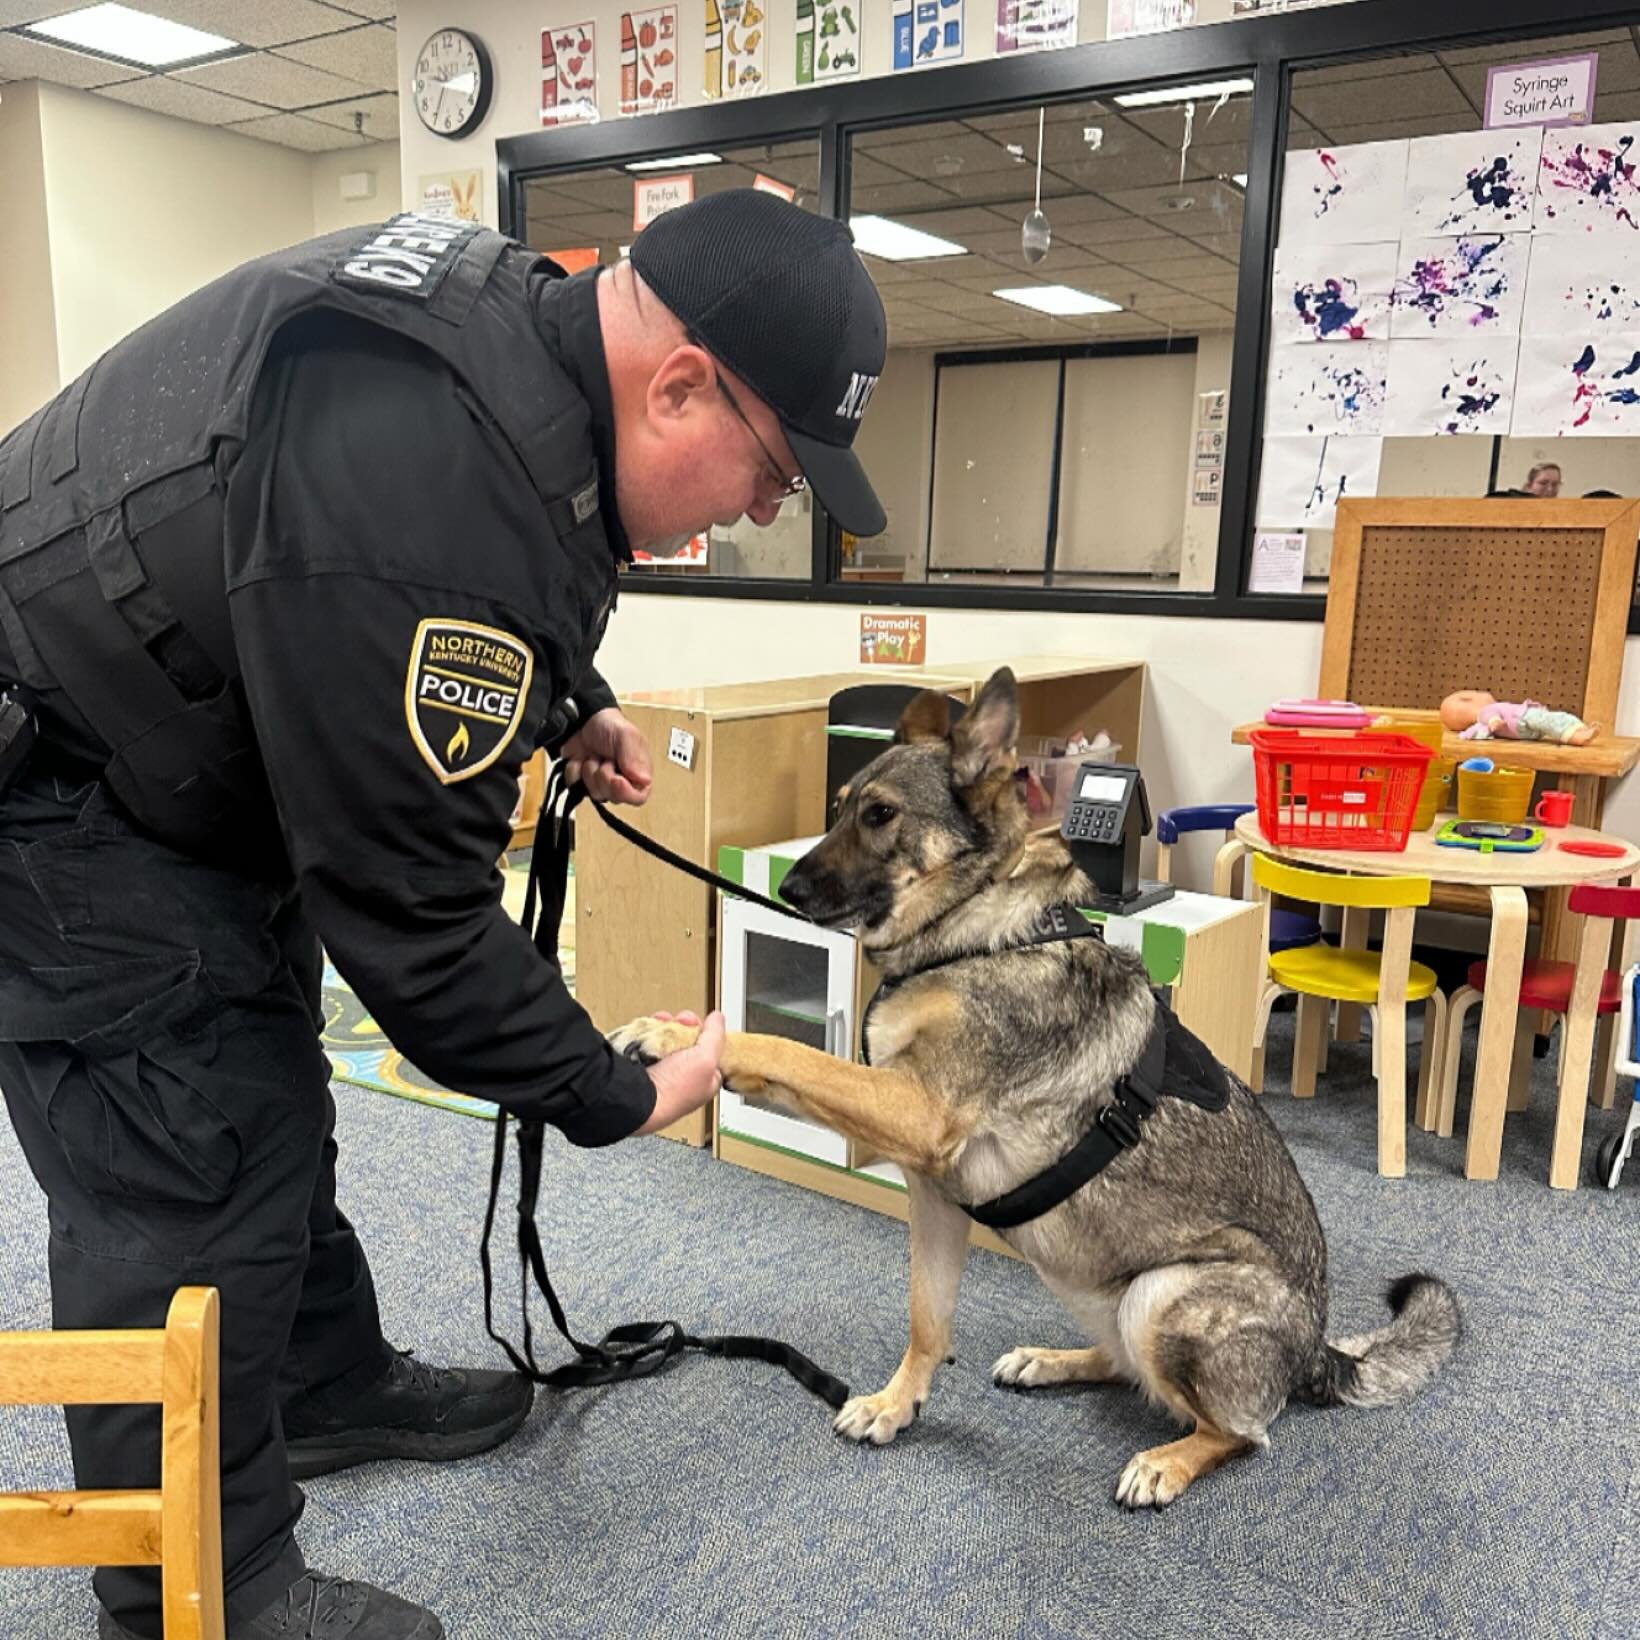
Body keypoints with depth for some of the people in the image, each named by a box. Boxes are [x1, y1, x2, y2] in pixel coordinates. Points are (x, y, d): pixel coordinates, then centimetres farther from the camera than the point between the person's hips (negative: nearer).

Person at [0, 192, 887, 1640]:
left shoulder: (528, 317, -6)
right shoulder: (424, 490, -37)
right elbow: (407, 904, -30)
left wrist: (570, 699, 7)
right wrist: (620, 1097, -19)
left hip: (201, 754, 10)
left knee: (267, 1104, 20)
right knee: (187, 1185, -5)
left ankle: (329, 1387, 41)